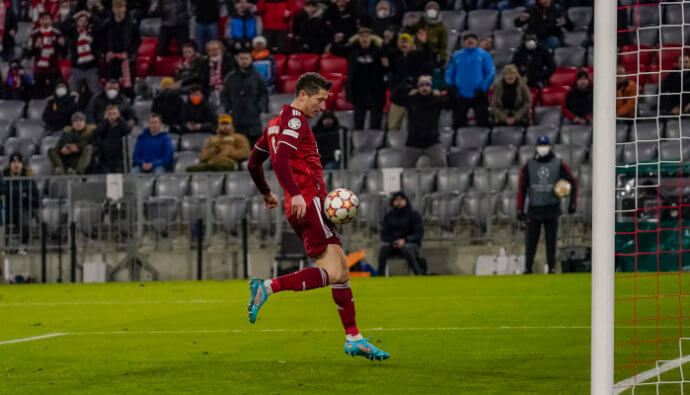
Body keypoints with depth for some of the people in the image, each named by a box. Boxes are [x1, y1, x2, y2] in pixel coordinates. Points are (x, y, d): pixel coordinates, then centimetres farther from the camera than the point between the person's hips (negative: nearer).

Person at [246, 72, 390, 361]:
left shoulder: (277, 122, 23)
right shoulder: (294, 120, -7)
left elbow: (253, 163, 31)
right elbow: (280, 159, -23)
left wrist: (266, 193, 46)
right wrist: (295, 194, -33)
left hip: (302, 206, 10)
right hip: (308, 204, -10)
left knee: (341, 269, 10)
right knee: (332, 272, -19)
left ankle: (354, 339, 11)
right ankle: (267, 288, -20)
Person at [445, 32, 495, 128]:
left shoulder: (484, 55, 3)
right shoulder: (457, 56, 11)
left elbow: (491, 73, -2)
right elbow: (449, 73, 14)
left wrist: (483, 89, -12)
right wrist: (450, 86, -3)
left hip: (477, 95, -2)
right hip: (460, 97, 2)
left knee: (483, 124, -2)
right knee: (457, 124, 7)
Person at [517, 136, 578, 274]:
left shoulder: (559, 164, 3)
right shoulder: (528, 166, 5)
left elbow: (573, 183, 8)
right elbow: (522, 188, 6)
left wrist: (573, 203, 0)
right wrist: (520, 209, 1)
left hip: (552, 209, 0)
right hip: (534, 209, 0)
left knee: (551, 239, 1)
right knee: (531, 240, -1)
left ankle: (552, 267, 7)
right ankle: (528, 268, 3)